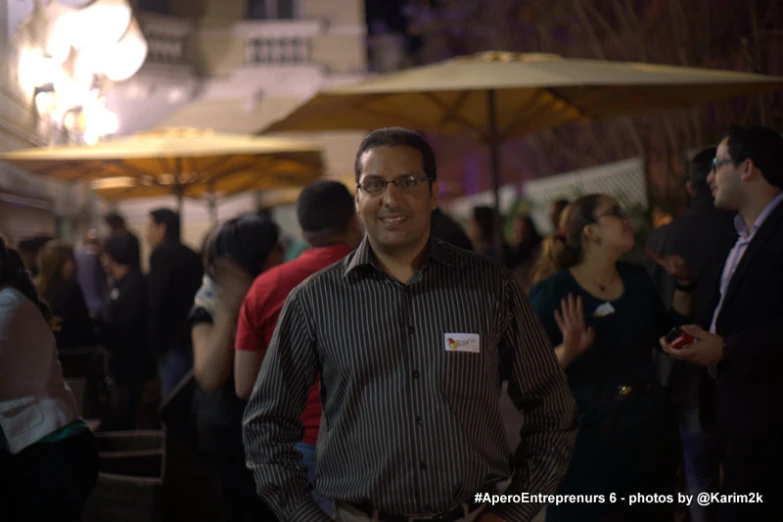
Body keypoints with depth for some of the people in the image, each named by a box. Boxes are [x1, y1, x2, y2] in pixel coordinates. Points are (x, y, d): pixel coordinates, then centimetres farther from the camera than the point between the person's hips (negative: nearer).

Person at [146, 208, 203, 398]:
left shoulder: (162, 255, -9)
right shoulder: (192, 256, 16)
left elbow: (157, 302, -16)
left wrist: (156, 344, -12)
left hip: (174, 341, -9)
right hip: (194, 338, 9)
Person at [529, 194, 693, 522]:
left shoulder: (638, 279, 8)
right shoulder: (552, 291, -9)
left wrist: (683, 287, 7)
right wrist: (567, 352, -30)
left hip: (647, 428, 6)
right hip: (586, 436, -5)